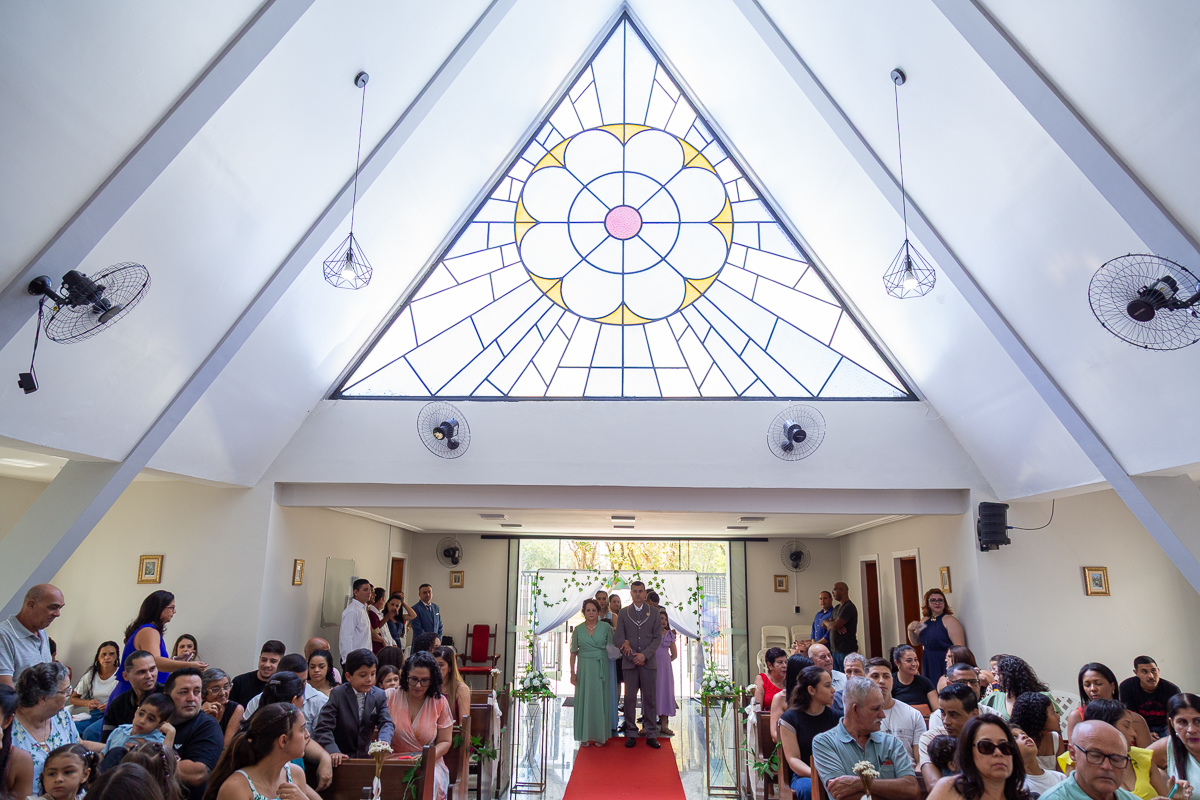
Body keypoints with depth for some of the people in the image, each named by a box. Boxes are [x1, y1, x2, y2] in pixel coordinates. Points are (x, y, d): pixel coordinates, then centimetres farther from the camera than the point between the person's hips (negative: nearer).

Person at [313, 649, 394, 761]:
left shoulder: (380, 695, 2)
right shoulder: (337, 694, -7)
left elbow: (386, 723, -3)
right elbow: (323, 728, -13)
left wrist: (383, 742, -25)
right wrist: (333, 751, -28)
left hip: (366, 756, 2)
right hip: (341, 759, -2)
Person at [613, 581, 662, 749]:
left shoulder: (654, 613, 6)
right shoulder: (623, 613, 6)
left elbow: (658, 638, 1)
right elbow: (618, 638, 1)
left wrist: (644, 654, -11)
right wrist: (633, 655, -8)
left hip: (649, 662, 0)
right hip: (629, 662, 0)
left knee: (650, 698, 3)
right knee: (630, 698, 2)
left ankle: (651, 735, 11)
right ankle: (631, 734, 11)